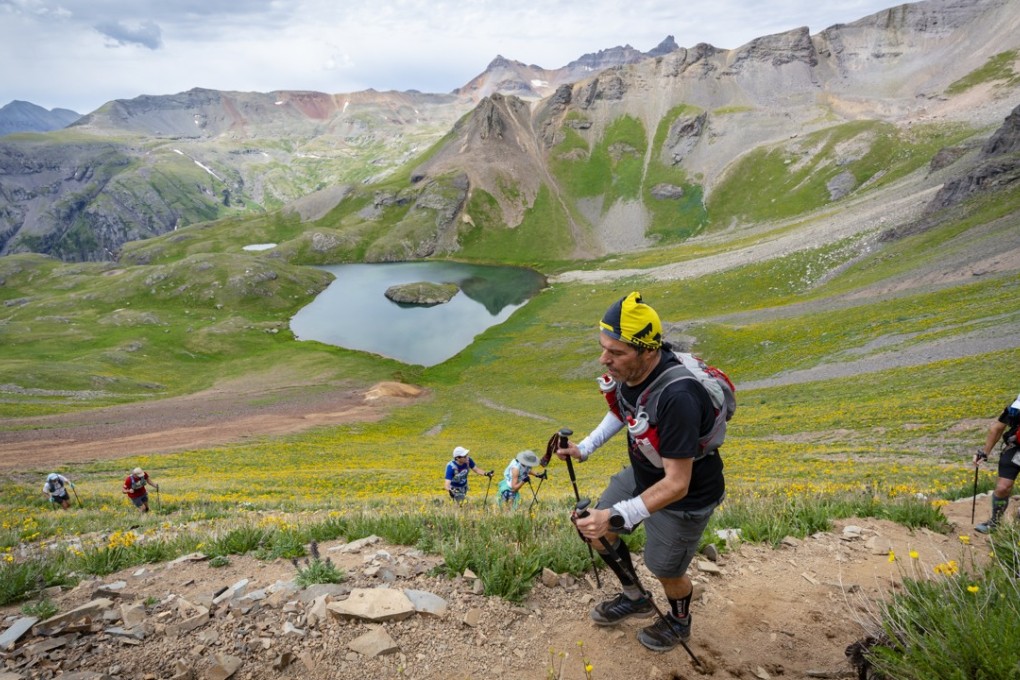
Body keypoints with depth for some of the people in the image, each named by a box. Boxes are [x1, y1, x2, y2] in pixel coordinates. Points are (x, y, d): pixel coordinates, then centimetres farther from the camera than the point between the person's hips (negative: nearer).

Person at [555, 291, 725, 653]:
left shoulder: (676, 397, -41)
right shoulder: (626, 369, -17)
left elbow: (676, 485, -35)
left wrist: (616, 516, -41)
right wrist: (584, 447, 0)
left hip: (685, 496, -7)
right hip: (642, 474, 7)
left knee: (667, 571, 15)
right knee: (596, 531, 15)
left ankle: (679, 622, 50)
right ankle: (636, 598, 41)